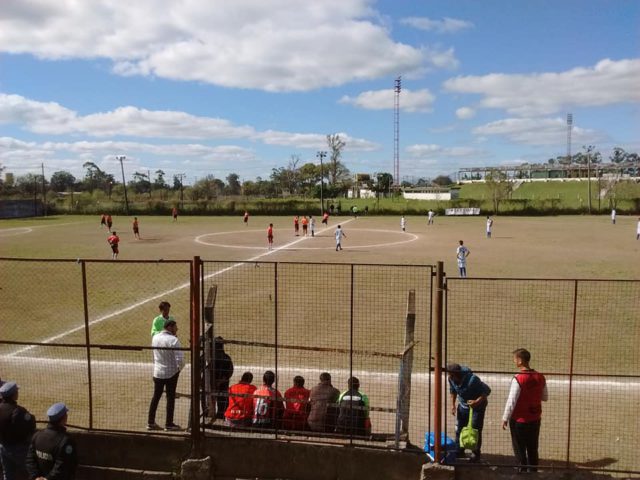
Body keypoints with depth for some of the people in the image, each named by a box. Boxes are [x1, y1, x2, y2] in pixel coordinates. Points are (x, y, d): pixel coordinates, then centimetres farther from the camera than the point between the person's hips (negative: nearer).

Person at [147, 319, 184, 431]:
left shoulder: (155, 338, 1)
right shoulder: (173, 340, -19)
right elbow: (180, 358, -23)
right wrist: (179, 368, -4)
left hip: (157, 372, 6)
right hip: (171, 372, -6)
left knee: (156, 396, 16)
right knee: (170, 397, 7)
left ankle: (151, 423, 21)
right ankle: (169, 424, 14)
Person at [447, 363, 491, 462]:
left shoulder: (472, 379, -36)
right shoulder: (451, 379, -17)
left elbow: (487, 390, -26)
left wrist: (477, 402, -34)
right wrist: (453, 405, 1)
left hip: (477, 407, -6)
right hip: (463, 405, 6)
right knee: (459, 428, 11)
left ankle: (476, 454, 17)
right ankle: (459, 451, 26)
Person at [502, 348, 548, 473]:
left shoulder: (518, 379, -21)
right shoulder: (540, 377, -3)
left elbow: (511, 401, -18)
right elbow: (545, 397, 10)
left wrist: (505, 419, -8)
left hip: (519, 420, -5)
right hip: (535, 419, 5)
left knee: (520, 450, 9)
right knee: (533, 450, 17)